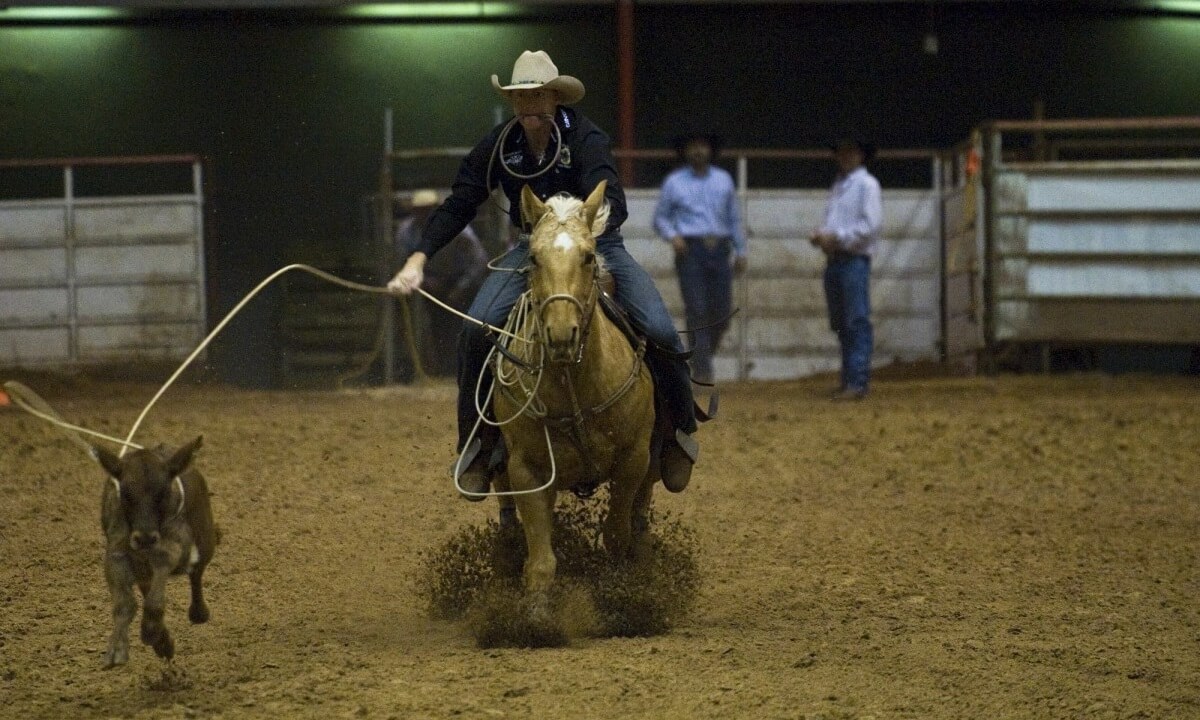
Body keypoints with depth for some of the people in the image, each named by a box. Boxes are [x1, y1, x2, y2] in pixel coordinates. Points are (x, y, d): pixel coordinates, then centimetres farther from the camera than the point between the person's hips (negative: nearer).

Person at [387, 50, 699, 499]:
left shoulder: (586, 139, -20)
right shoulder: (500, 146, -7)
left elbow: (612, 203, -34)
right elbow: (458, 206, -3)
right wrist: (418, 260, -14)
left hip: (597, 245, -3)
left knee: (659, 332, -23)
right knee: (477, 327, -22)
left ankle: (680, 430, 5)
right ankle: (477, 441, -4)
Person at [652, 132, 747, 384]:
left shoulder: (724, 180, 12)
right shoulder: (674, 182, 5)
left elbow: (734, 218, 17)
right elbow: (660, 218, 8)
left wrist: (740, 252, 12)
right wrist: (672, 236, -11)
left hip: (719, 252, 3)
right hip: (690, 251, -3)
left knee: (722, 312, 0)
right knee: (698, 311, -8)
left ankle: (702, 354, 24)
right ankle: (702, 371, -6)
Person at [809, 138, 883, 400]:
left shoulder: (867, 184, -5)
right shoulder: (838, 185, 20)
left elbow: (872, 225, -14)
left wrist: (837, 238, -16)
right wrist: (820, 235, 4)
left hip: (855, 259, -9)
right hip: (834, 260, 9)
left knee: (857, 322, -10)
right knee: (840, 324, 11)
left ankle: (858, 382, -13)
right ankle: (848, 379, 16)